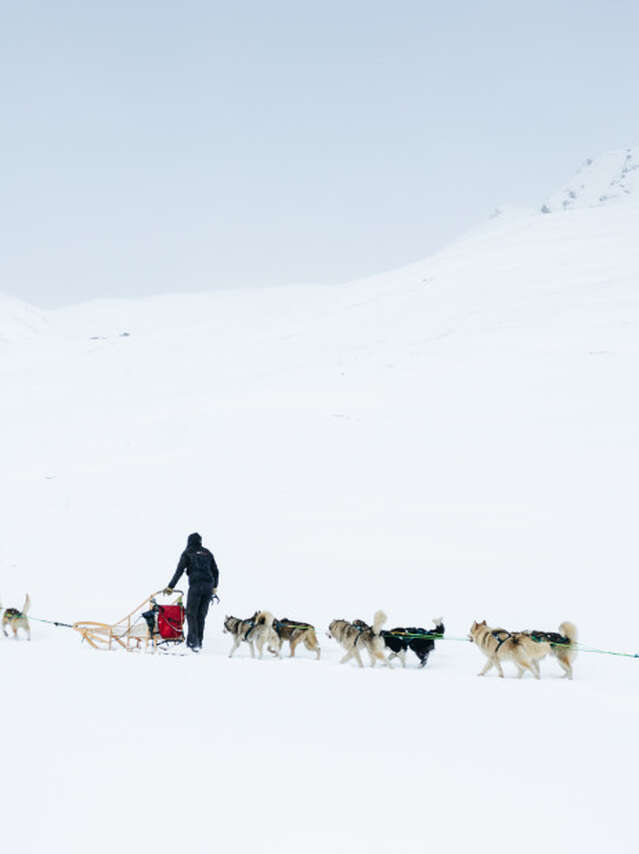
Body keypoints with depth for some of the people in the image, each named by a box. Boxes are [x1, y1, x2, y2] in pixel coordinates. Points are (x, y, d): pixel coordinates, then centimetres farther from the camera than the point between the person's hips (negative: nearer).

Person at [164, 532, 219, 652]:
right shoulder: (207, 553, 18)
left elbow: (179, 571, 0)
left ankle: (193, 641, -14)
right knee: (201, 615, 10)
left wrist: (170, 587, 2)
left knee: (191, 613, 1)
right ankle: (198, 642, 8)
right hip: (208, 586, 4)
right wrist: (214, 586, 30)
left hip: (196, 585, -4)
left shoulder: (187, 553, 5)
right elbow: (215, 571, 19)